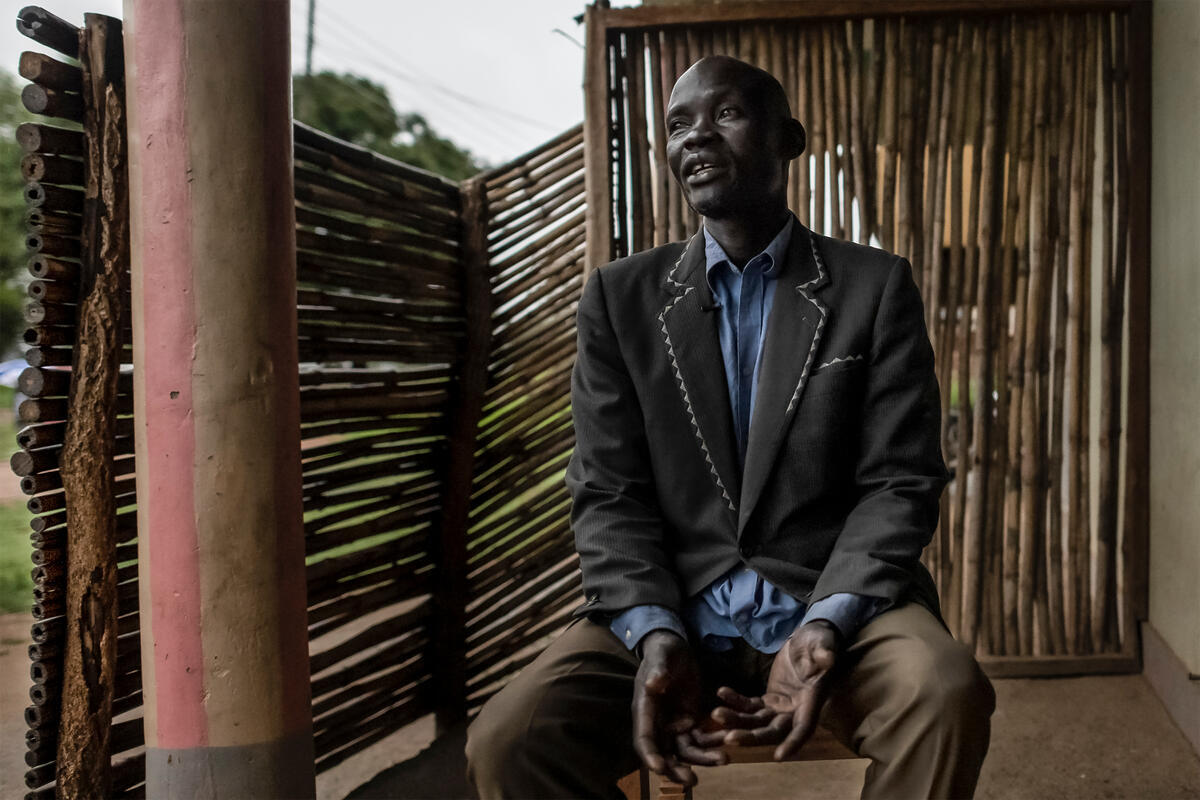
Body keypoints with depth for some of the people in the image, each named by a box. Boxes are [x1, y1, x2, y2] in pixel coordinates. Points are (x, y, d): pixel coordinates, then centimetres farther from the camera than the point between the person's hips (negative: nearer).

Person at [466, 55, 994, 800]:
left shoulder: (876, 286, 6)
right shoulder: (621, 297, 10)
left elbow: (901, 481, 0)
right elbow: (609, 493, 4)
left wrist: (828, 624, -18)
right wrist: (653, 634, -15)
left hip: (840, 600, 0)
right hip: (670, 607, 1)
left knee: (948, 695, -33)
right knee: (508, 740, -26)